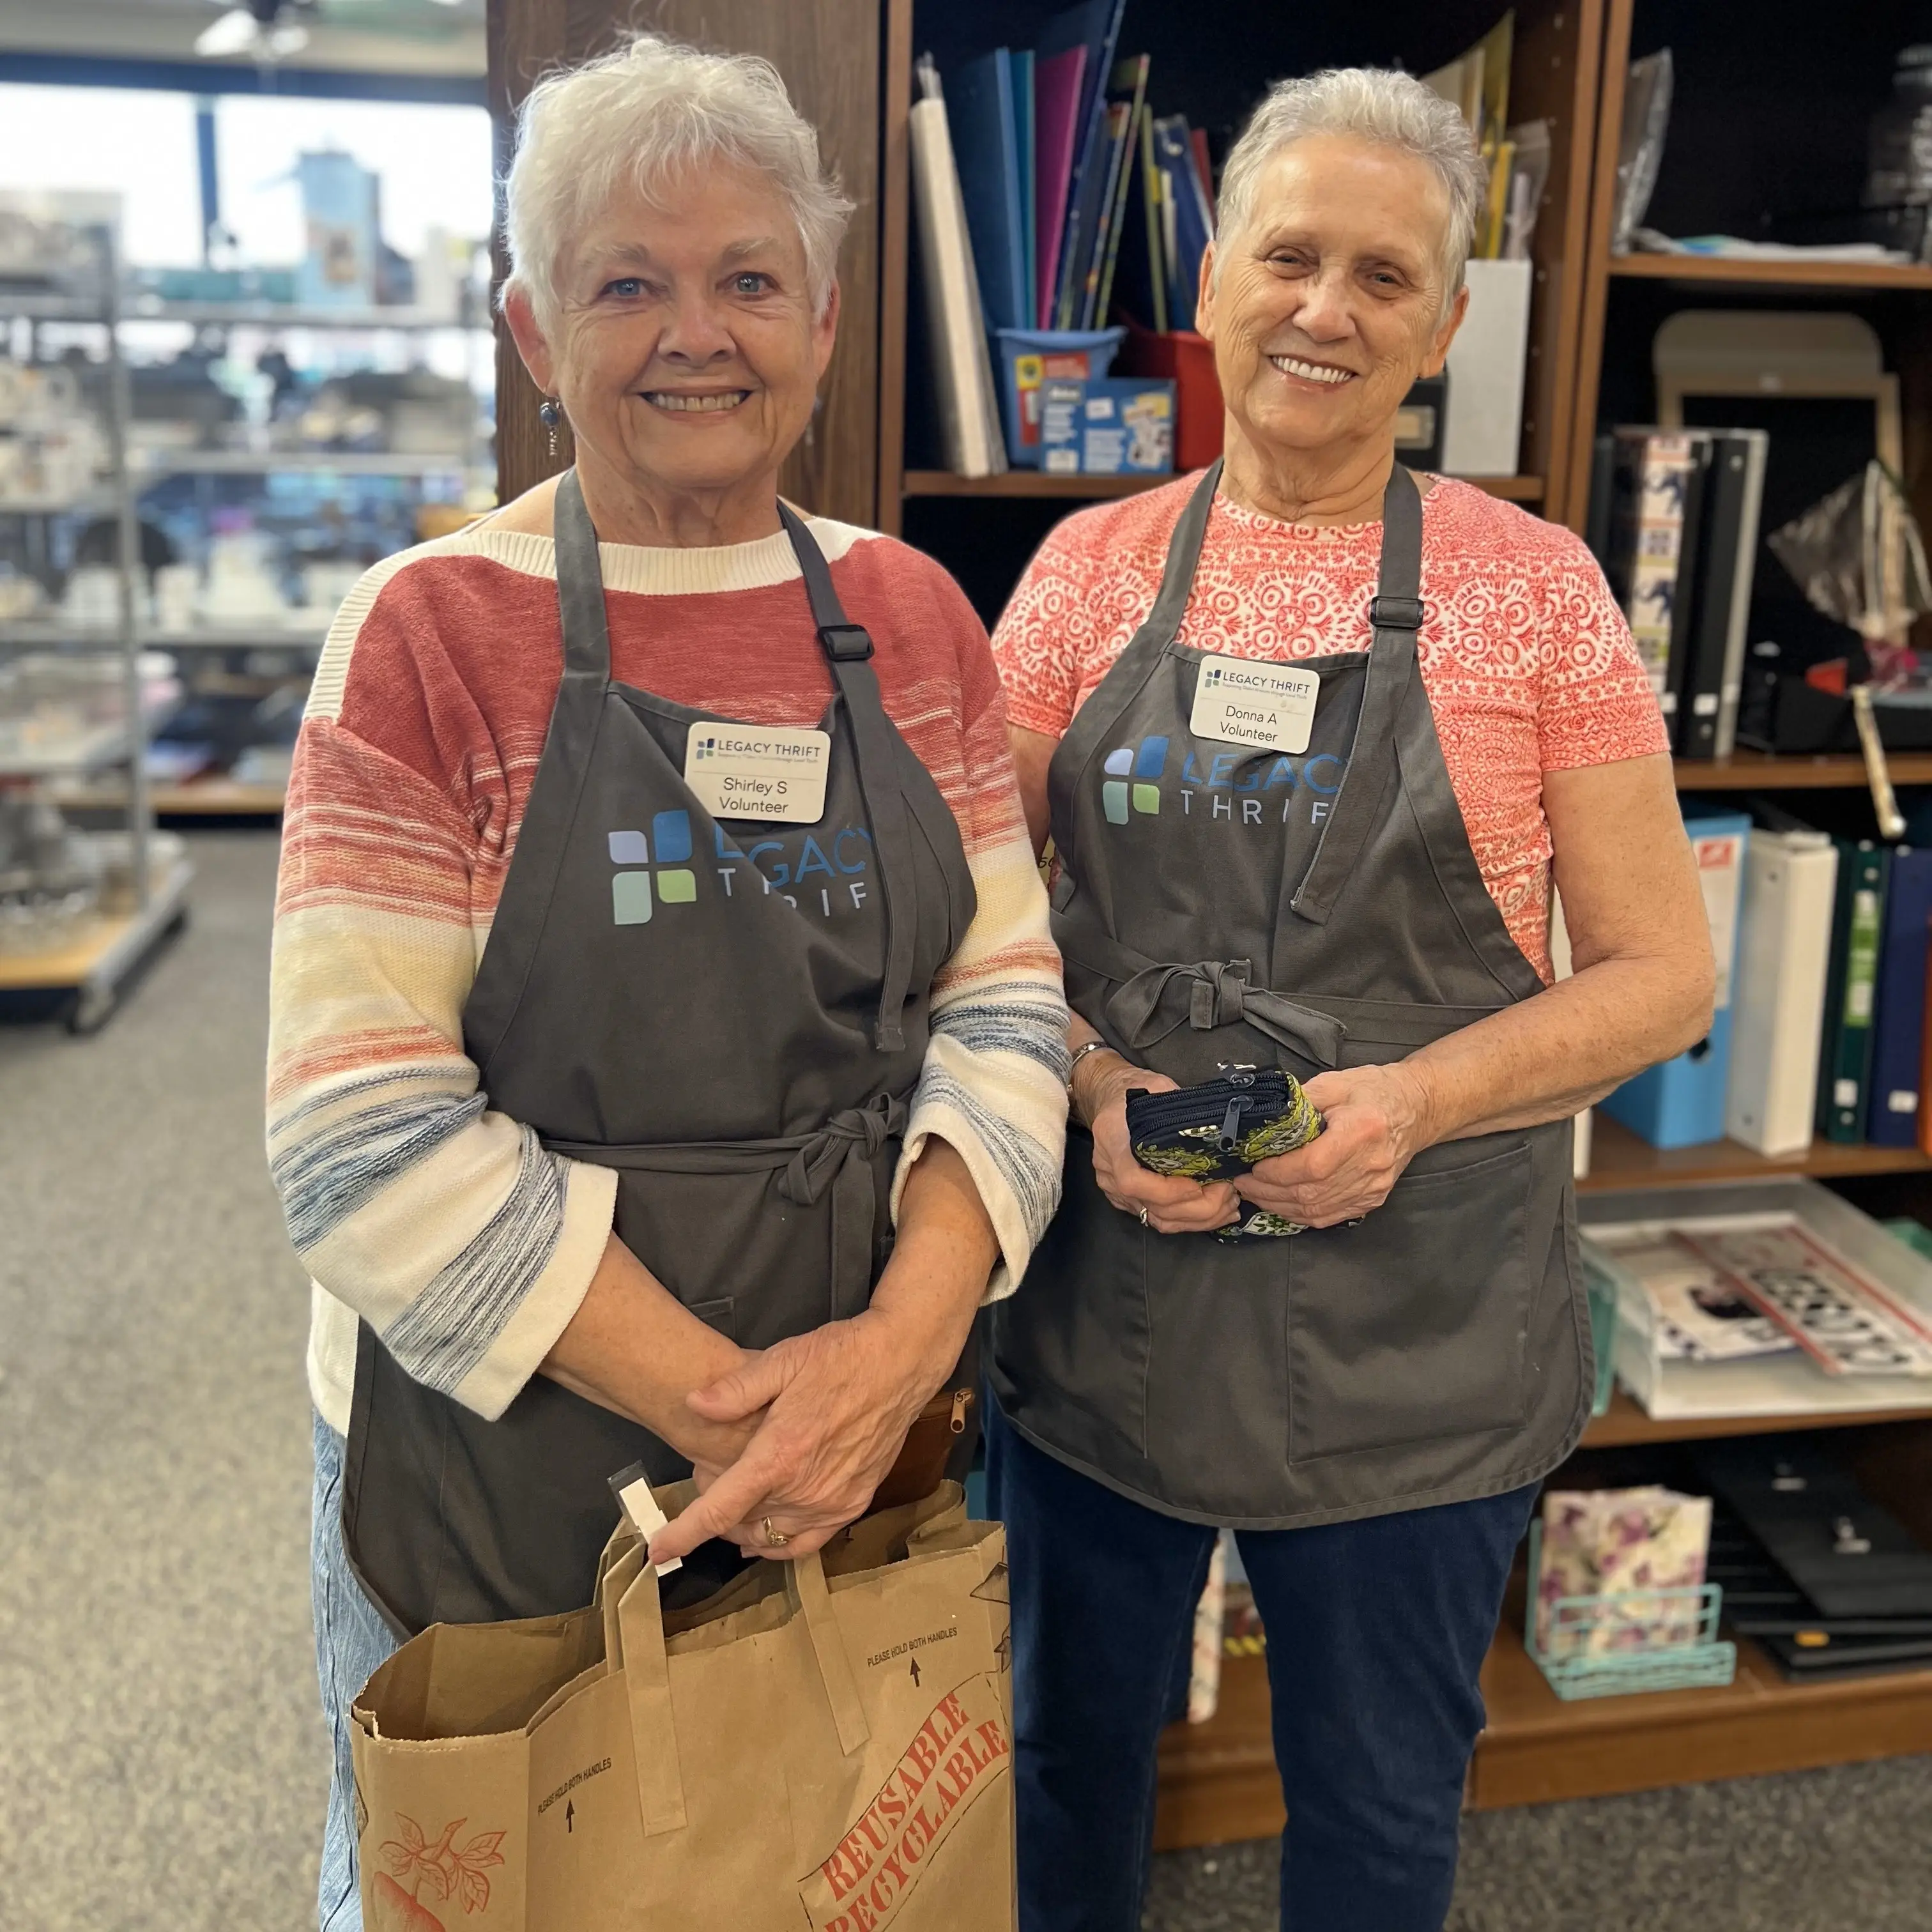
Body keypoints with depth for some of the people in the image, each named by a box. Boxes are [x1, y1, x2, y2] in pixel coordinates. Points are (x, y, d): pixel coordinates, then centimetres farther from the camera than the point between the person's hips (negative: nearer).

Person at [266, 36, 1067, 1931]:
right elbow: (367, 1128, -16)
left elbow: (1001, 997, -1)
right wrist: (710, 1399, -20)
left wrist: (910, 1330, -17)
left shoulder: (908, 615, 1)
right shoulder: (434, 632, -11)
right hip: (492, 1472, -3)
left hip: (856, 1451, 4)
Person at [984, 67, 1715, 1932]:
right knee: (1066, 1745, 21)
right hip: (1101, 1283, 2)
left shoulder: (1530, 584, -4)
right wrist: (1093, 1085, -13)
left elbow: (1659, 973, -3)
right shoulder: (1092, 565, 1)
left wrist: (1415, 1099, -19)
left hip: (1413, 1314, -1)